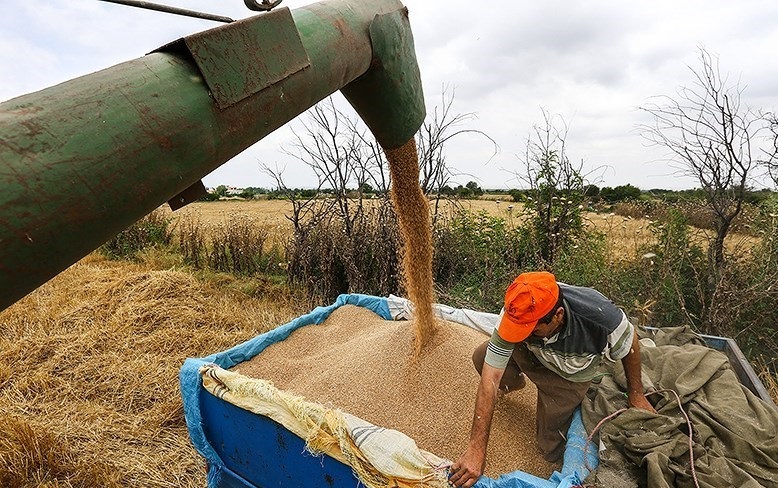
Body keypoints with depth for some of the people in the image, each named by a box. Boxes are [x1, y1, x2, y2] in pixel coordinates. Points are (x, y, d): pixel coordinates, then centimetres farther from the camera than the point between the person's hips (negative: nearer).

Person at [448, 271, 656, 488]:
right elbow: (490, 379, -36)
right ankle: (516, 381, 18)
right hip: (529, 353, 2)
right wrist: (476, 450, -38)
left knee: (552, 450, -1)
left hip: (568, 375, -2)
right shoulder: (516, 315, -38)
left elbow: (630, 343, -16)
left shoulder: (601, 317, -42)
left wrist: (636, 395, -4)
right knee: (481, 359, -16)